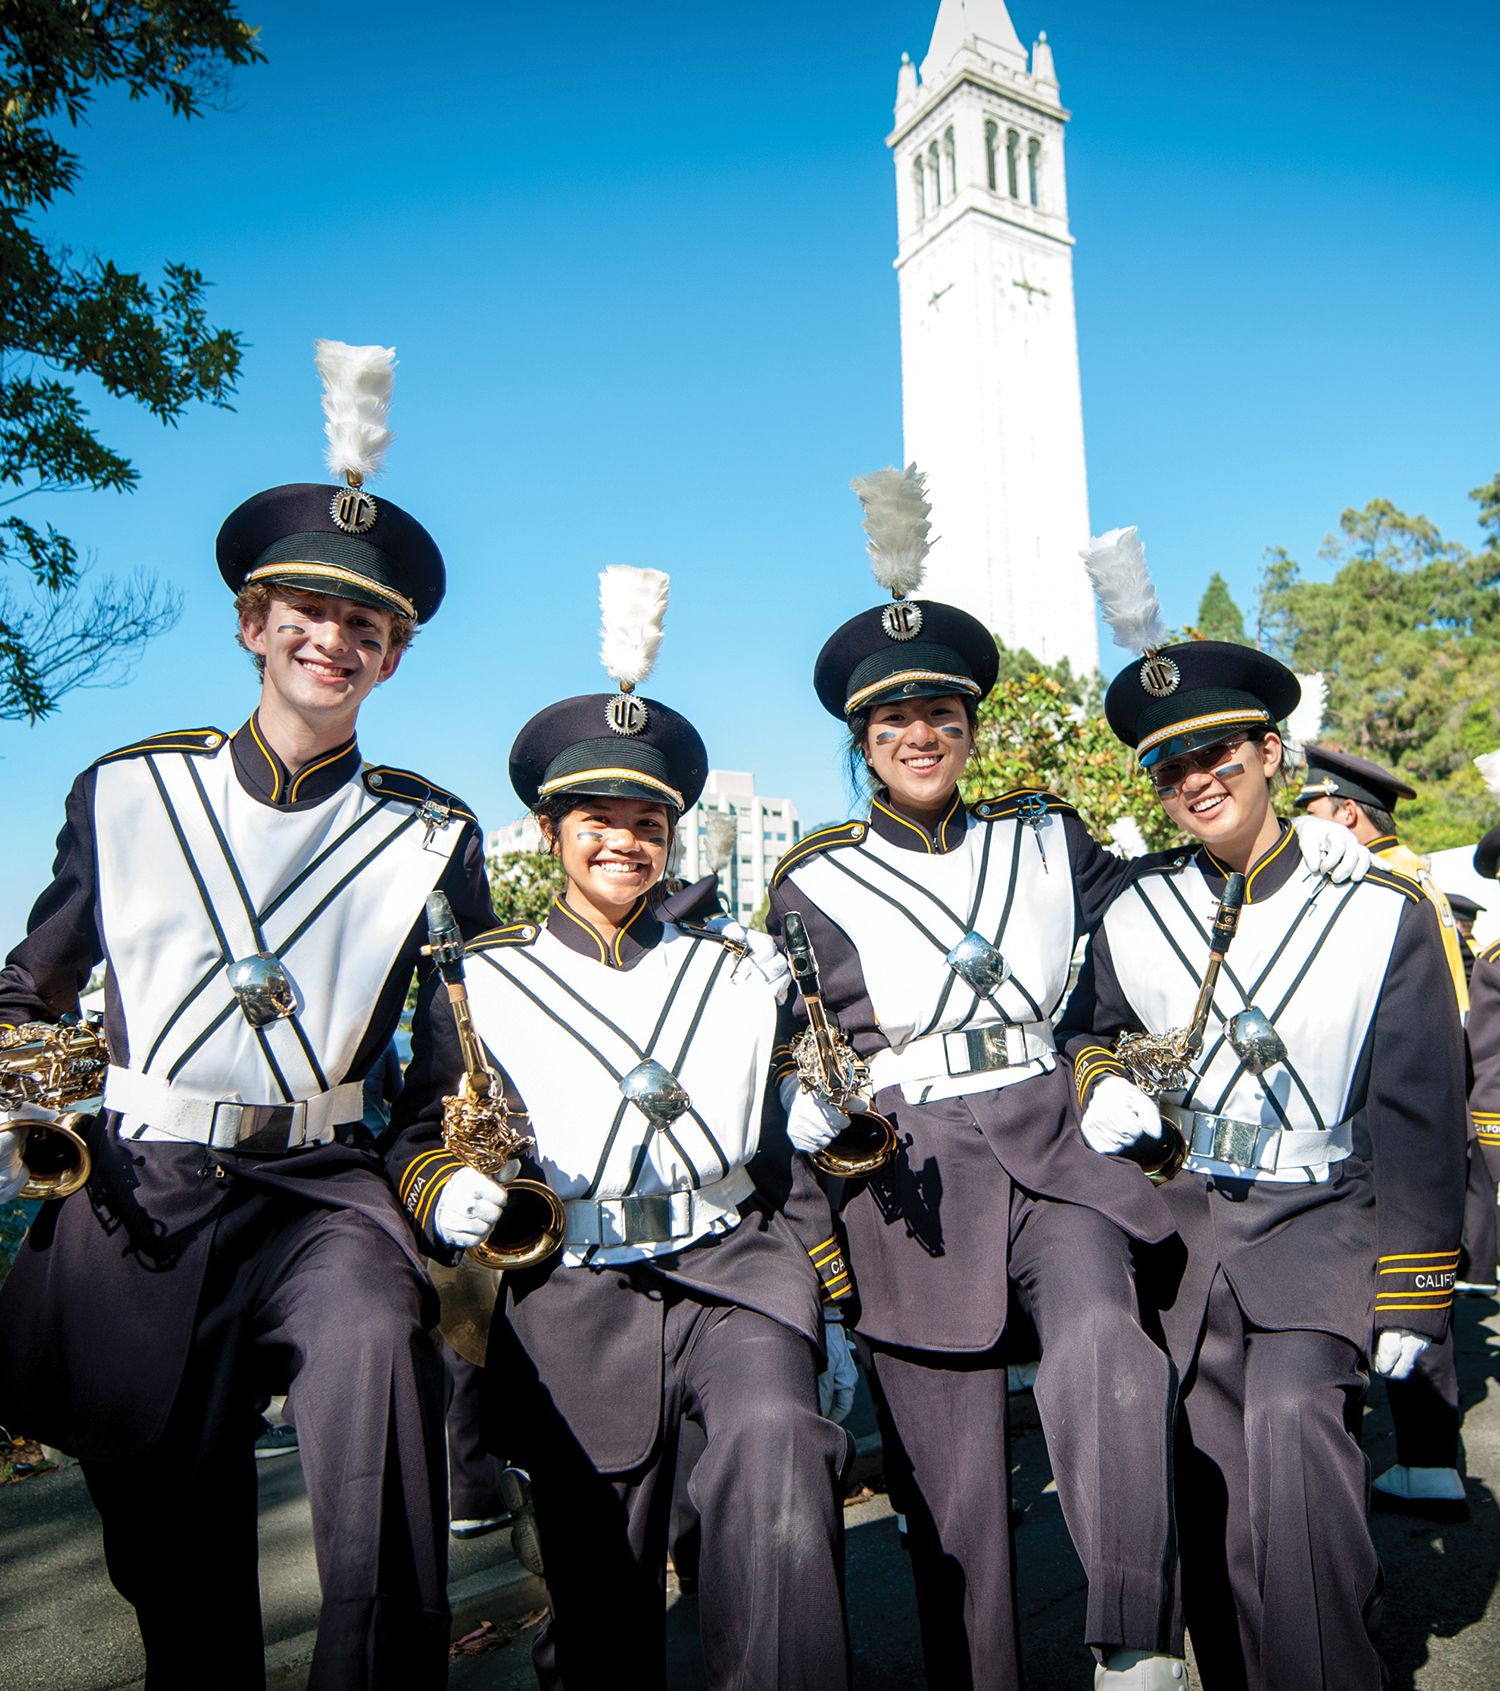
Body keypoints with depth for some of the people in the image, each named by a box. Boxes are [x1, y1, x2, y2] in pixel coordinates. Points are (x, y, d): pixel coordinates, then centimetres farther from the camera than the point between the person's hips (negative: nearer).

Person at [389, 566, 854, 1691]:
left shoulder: (742, 971, 10)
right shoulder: (477, 982, 4)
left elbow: (795, 1149, 12)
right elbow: (422, 1140, 8)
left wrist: (832, 1307, 10)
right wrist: (453, 1199, -14)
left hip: (734, 1268, 1)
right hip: (569, 1298, 0)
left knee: (774, 1439, -29)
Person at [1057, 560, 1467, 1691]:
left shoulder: (1385, 914, -2)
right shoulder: (1134, 916, 2)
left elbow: (1419, 1119, -1)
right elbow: (1084, 1031, 16)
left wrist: (1411, 1296, -2)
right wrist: (1102, 1083, -7)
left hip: (1321, 1227, -2)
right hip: (1180, 1224, 2)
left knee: (1292, 1426, -22)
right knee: (1212, 1494, 8)